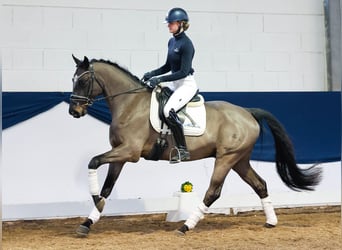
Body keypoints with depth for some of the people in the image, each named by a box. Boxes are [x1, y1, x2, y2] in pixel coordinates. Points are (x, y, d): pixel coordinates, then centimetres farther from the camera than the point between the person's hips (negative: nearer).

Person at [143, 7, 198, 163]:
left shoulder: (186, 44, -18)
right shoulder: (171, 41, 9)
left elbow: (183, 72, -22)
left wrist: (160, 79, -23)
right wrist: (152, 74, 3)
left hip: (187, 84, -10)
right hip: (174, 83, 10)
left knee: (168, 111, -29)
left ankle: (183, 150, -21)